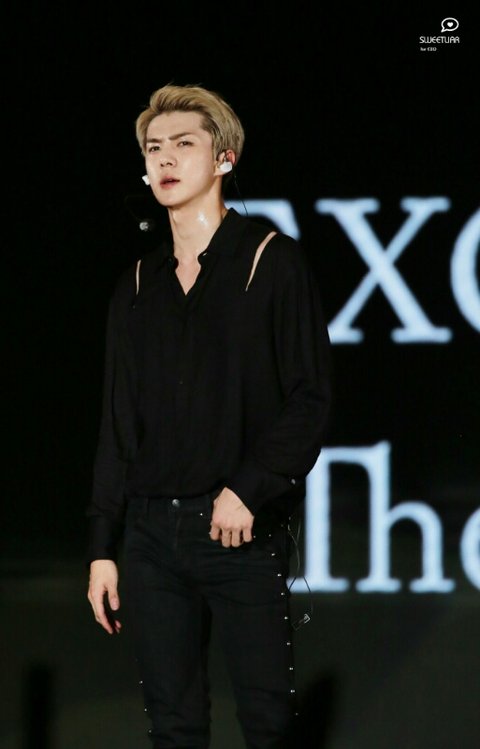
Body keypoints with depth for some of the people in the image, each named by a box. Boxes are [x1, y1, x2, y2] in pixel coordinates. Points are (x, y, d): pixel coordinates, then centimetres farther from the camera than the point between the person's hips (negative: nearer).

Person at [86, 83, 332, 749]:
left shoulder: (272, 261, 0)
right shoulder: (139, 284, 14)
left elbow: (310, 396, -5)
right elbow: (118, 426, 15)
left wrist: (248, 489, -17)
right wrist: (103, 548, 9)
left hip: (244, 528, -4)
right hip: (151, 532, 4)